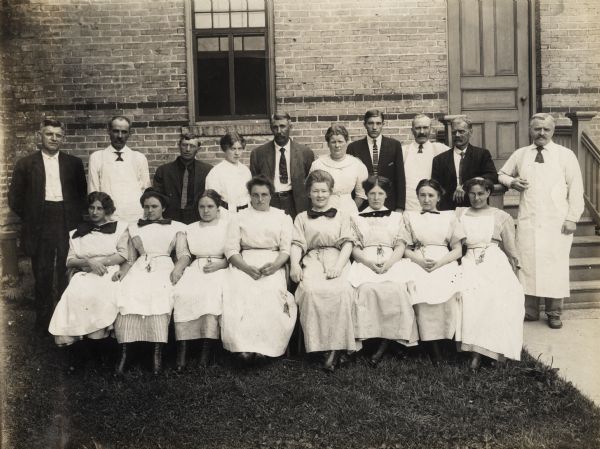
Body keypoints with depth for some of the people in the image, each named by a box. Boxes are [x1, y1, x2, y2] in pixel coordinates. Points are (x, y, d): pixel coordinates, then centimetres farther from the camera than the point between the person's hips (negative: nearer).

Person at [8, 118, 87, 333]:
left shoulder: (74, 163, 8)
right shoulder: (26, 164, 6)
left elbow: (82, 194, 10)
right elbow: (15, 197, 7)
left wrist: (76, 216, 1)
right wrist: (30, 217, 3)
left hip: (68, 225, 0)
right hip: (40, 227, 0)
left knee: (67, 275, 2)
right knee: (42, 276, 7)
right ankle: (43, 322, 19)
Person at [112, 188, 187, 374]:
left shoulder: (176, 227, 20)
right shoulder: (134, 228, 27)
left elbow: (183, 255, 9)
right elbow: (131, 259, 18)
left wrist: (176, 270, -11)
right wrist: (122, 270, -3)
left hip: (164, 266, -2)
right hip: (140, 267, 2)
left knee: (159, 296, -35)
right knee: (128, 295, -30)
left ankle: (158, 352, -35)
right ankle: (124, 353, -31)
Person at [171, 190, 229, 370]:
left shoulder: (228, 225, 13)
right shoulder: (190, 229, 25)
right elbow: (185, 254, 14)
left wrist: (219, 264, -11)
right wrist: (178, 268, -6)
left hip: (219, 268, -3)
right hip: (195, 268, 3)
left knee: (211, 293, -35)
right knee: (181, 293, -29)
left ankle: (207, 345, -34)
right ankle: (182, 345, -30)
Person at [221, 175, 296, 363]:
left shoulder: (283, 217, 19)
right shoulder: (239, 217, 19)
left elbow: (286, 249, 8)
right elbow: (231, 249, 7)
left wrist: (275, 265, -14)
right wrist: (247, 268, -12)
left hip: (273, 264, 0)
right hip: (244, 263, 1)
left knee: (272, 293, -33)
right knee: (238, 293, -31)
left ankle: (262, 346, -28)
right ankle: (244, 347, -33)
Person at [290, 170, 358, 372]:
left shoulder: (342, 216, 22)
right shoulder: (302, 218, 25)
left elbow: (347, 243, 9)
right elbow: (297, 244, 11)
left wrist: (338, 266, -10)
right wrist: (294, 265, -10)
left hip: (337, 260, 0)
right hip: (312, 262, 1)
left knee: (341, 290, -34)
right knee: (310, 289, -34)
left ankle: (336, 346, -30)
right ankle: (318, 344, -28)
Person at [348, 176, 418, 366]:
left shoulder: (396, 217, 22)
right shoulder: (357, 218, 19)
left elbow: (401, 245, 11)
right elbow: (354, 248, 9)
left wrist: (389, 263, -10)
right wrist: (369, 263, -11)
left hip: (392, 262, 0)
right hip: (366, 263, 0)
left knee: (397, 288, -33)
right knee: (366, 288, -35)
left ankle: (384, 344, -28)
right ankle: (371, 335, -28)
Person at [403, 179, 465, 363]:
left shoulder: (449, 216, 21)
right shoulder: (409, 216, 21)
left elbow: (458, 250, 13)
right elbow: (405, 249, 13)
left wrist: (439, 262, -6)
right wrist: (420, 261, -7)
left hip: (444, 263, 1)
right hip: (418, 263, -1)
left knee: (447, 291, -31)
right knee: (422, 291, -31)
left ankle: (448, 338, -19)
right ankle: (433, 348, -28)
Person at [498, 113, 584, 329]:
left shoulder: (565, 155, 2)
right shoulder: (520, 154, 10)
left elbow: (576, 189, 1)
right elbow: (502, 174, 22)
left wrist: (572, 218, -5)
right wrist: (512, 182, 0)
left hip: (556, 222, -2)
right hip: (527, 222, 2)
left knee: (555, 267, -2)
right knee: (527, 265, 2)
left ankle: (554, 313, 11)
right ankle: (529, 311, 13)